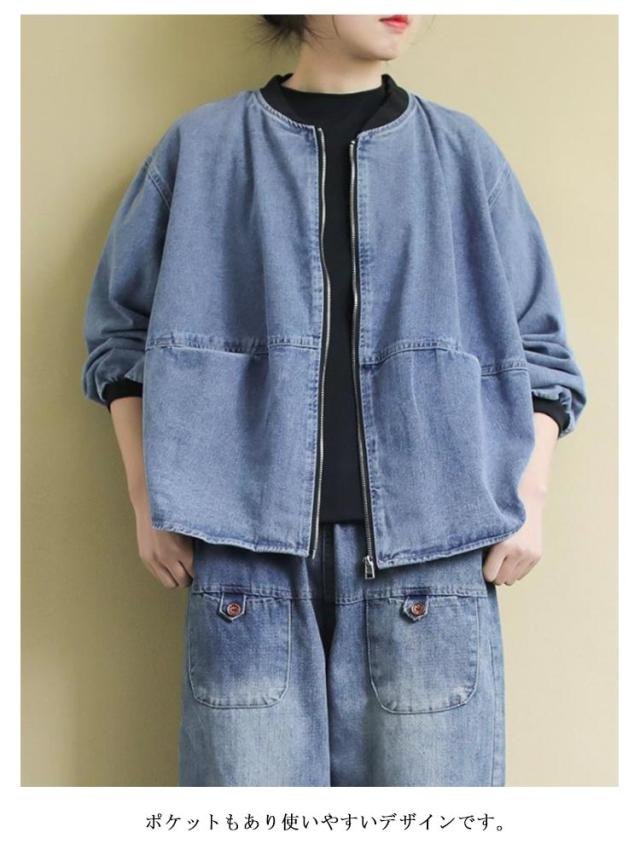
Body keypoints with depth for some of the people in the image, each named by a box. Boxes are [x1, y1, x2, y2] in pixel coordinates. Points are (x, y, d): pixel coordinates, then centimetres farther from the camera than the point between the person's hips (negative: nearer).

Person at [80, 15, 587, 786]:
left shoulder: (463, 153, 11)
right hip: (248, 549, 0)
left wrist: (528, 501, 2)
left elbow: (537, 348, 13)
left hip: (431, 549, 1)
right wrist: (149, 502, 4)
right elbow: (122, 330, 12)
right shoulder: (201, 149, 9)